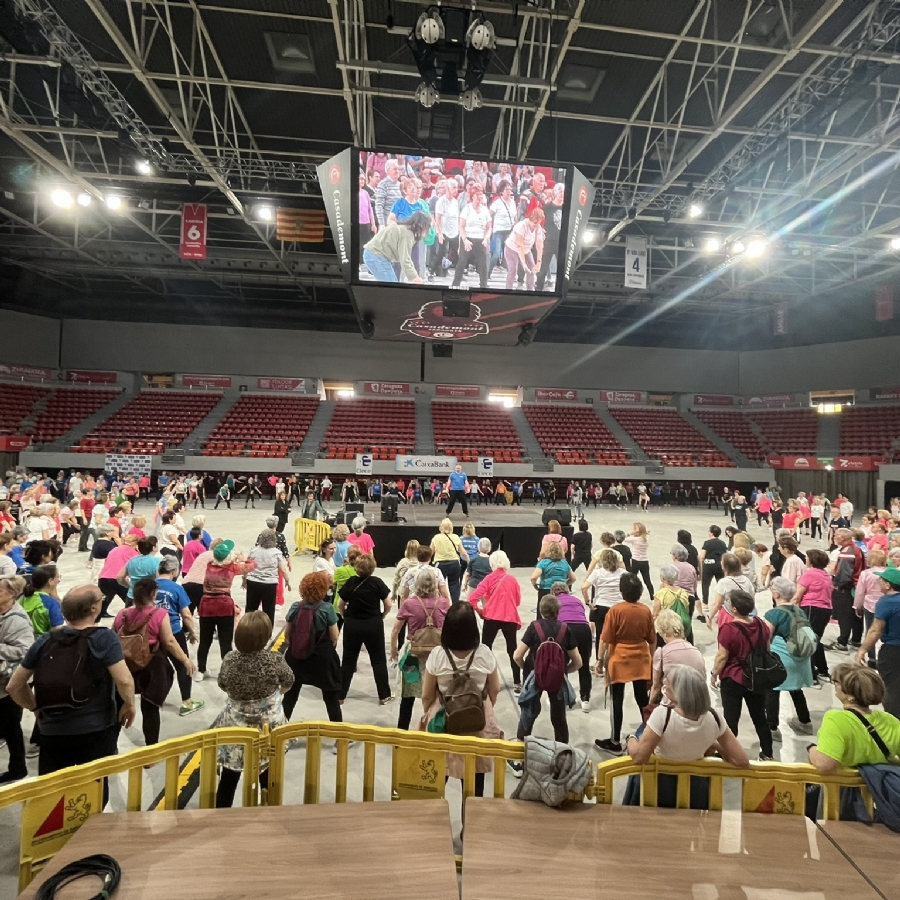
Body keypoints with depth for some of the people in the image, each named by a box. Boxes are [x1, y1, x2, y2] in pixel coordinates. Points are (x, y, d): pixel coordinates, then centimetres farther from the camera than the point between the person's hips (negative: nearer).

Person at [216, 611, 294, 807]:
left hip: (235, 725, 2)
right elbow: (288, 683, -3)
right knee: (268, 775, 16)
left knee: (229, 775, 18)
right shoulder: (275, 660, -22)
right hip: (268, 725, -1)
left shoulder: (230, 659, -16)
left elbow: (223, 685, 3)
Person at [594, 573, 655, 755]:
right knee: (643, 699, 17)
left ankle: (615, 742, 14)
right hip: (641, 661, 4)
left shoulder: (616, 610, -16)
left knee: (617, 702, 5)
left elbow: (605, 639, -13)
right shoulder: (646, 610, -4)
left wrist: (600, 660, -3)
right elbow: (652, 640, 6)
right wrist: (650, 658, 20)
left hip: (619, 661, -4)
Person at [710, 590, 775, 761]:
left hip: (733, 680, -5)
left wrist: (714, 674, -3)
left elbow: (722, 656, -18)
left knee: (731, 718, 9)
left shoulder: (728, 628, -25)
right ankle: (767, 753, 31)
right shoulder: (762, 624, -6)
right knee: (759, 716, 20)